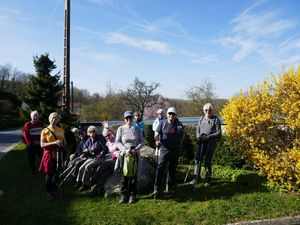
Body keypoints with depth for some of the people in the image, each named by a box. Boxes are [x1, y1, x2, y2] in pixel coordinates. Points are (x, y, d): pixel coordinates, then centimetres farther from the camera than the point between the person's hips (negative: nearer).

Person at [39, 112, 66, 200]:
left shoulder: (61, 130, 9)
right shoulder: (45, 130, -3)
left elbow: (64, 142, 21)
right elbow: (42, 144, -11)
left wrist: (62, 144, -3)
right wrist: (54, 143, -22)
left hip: (59, 154, 4)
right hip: (49, 154, -3)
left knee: (57, 173, 8)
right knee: (49, 174, 4)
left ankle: (54, 190, 26)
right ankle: (49, 192, 19)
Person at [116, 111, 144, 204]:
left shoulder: (137, 129, 3)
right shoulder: (121, 129, -1)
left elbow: (142, 141, 5)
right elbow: (117, 142, -2)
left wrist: (136, 149, -12)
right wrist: (125, 150, -17)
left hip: (135, 154, 1)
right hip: (124, 154, -1)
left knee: (134, 175, 4)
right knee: (124, 175, -2)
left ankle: (132, 195, 13)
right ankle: (124, 195, 9)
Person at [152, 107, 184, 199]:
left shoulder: (179, 124, 4)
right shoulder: (162, 123, -1)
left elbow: (182, 136, 17)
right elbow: (156, 133, -1)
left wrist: (179, 145, 14)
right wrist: (157, 140, -21)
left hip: (175, 150, 2)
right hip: (164, 149, -2)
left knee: (172, 169, 12)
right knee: (160, 168, -12)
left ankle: (170, 187, 29)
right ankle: (157, 189, -10)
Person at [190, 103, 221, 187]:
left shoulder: (216, 119, 2)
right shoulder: (201, 119, 15)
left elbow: (219, 133, -4)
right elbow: (198, 130, 20)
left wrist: (208, 137, -14)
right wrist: (199, 137, -1)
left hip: (211, 142, -4)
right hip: (202, 142, 4)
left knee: (208, 160, -4)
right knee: (198, 159, -4)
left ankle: (208, 179, 7)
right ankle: (196, 177, 4)